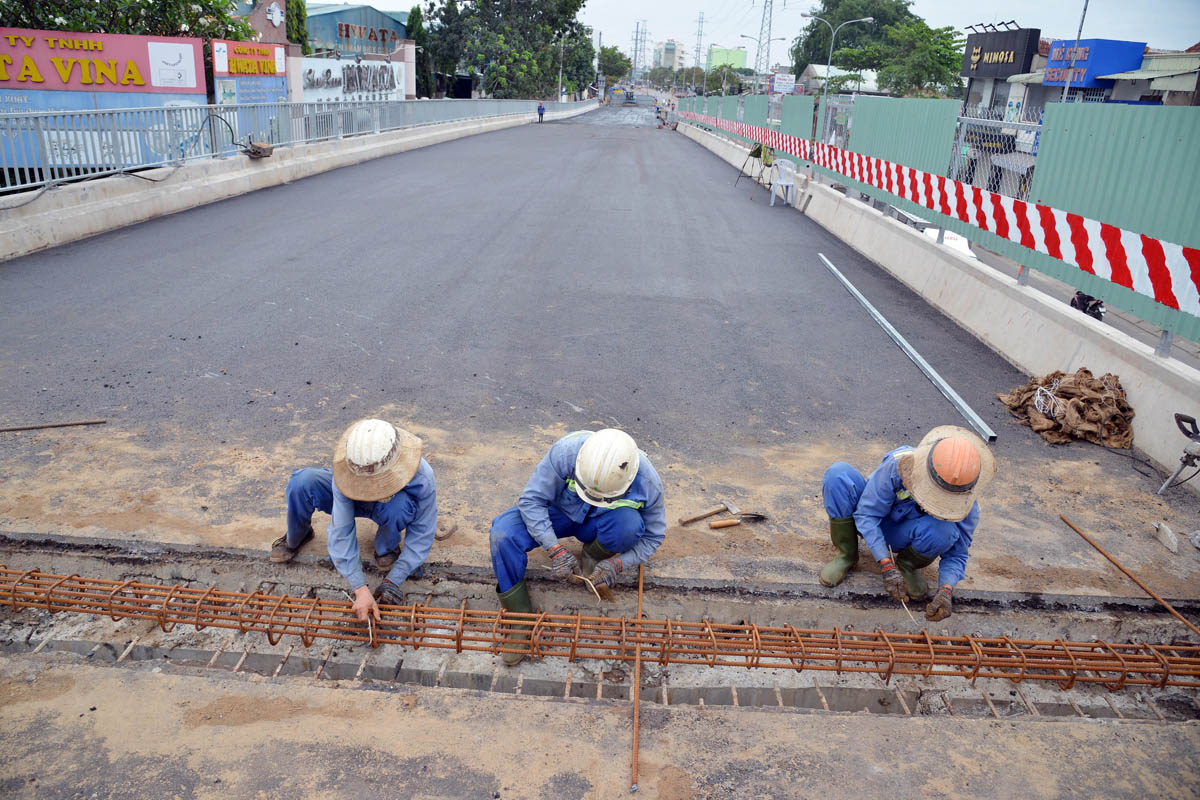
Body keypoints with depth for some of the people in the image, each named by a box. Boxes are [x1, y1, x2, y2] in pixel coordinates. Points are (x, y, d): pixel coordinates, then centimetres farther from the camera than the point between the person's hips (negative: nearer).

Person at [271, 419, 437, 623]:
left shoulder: (422, 477, -38)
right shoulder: (346, 471, -36)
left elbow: (422, 536, -27)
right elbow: (341, 533, -32)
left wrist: (393, 581, -33)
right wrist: (360, 588, -38)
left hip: (393, 508, -1)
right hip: (354, 502, 1)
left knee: (398, 506, -42)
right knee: (302, 481, -27)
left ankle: (387, 547, -6)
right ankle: (295, 539, 5)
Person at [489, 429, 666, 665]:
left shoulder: (648, 483, -29)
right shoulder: (566, 452, -36)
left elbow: (653, 535, -11)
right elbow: (532, 499, -25)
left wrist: (618, 563, -27)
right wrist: (555, 549, -32)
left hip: (600, 524, 0)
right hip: (559, 513, 0)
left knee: (629, 522, -37)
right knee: (503, 533, -28)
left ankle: (593, 556, -2)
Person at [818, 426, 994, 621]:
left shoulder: (966, 507, -25)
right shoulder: (898, 464, -33)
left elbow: (956, 555, -12)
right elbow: (866, 514, -27)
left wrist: (945, 591, -33)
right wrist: (887, 565, -36)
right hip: (872, 527, 0)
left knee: (943, 528, -37)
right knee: (838, 473, -31)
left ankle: (908, 565, -1)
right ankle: (847, 556, -14)